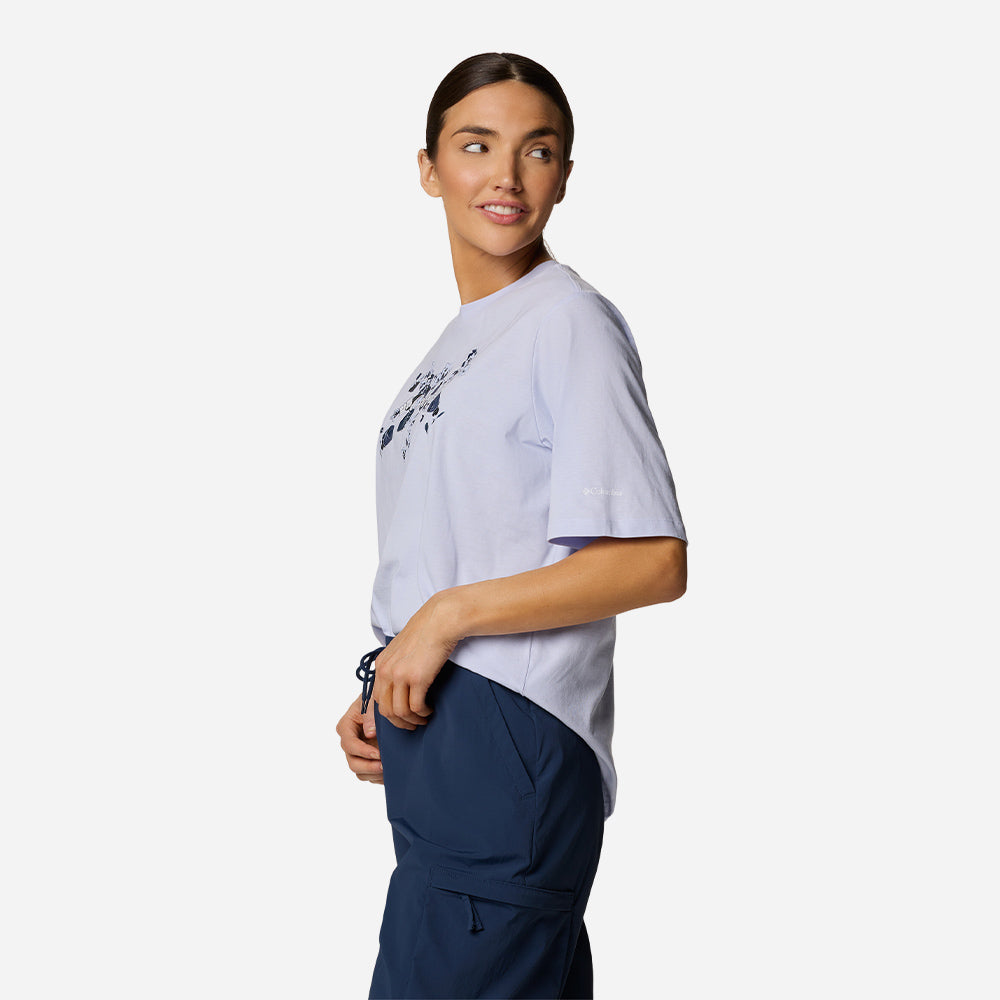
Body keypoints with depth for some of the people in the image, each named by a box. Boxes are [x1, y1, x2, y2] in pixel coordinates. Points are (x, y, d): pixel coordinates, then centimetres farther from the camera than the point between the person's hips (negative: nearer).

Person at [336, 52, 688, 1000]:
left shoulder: (570, 321, -9)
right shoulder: (458, 339, 18)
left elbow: (652, 563, -16)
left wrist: (447, 615, -14)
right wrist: (381, 702, 6)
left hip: (508, 751, -8)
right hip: (430, 729, 8)